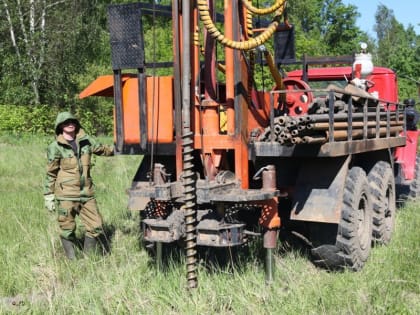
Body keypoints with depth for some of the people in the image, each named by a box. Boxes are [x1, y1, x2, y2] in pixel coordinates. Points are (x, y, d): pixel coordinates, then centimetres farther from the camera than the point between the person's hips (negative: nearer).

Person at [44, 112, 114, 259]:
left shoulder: (86, 141, 6)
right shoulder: (55, 147, -4)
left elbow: (103, 150, 22)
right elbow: (50, 174, -1)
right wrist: (49, 197, -2)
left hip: (86, 193, 4)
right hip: (66, 195, -4)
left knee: (96, 226, 4)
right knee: (67, 229, 3)